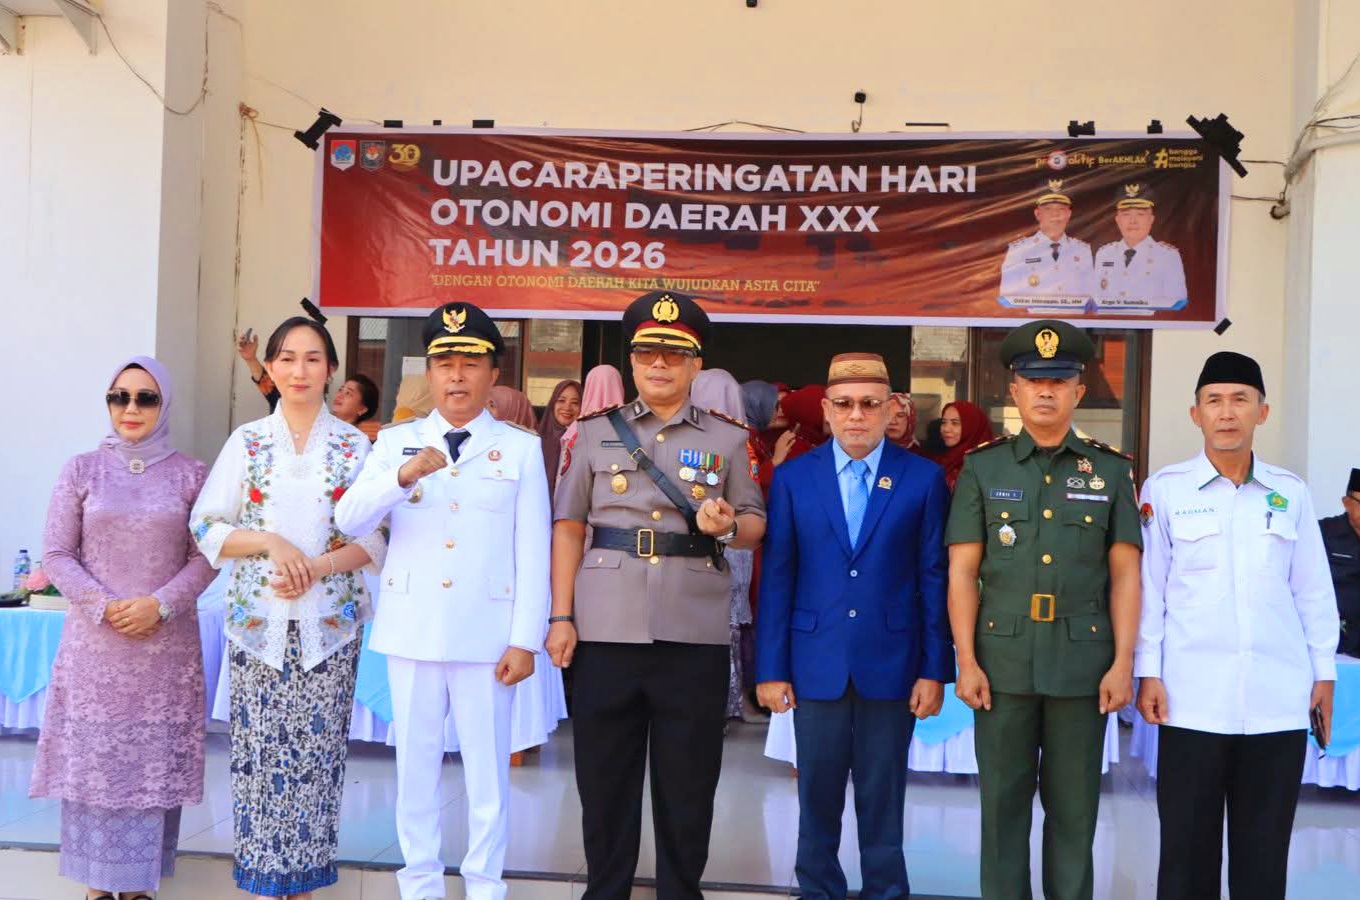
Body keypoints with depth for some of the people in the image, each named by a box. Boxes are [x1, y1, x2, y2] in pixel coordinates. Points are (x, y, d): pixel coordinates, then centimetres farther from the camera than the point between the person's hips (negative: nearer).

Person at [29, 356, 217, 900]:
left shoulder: (191, 475, 3)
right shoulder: (81, 471, 4)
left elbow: (205, 557, 1)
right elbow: (56, 554, 2)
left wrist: (159, 604, -13)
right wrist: (104, 607, -11)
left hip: (167, 645, 0)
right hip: (95, 643, 0)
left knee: (155, 763, 2)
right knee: (93, 757, 4)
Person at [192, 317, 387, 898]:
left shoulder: (355, 445, 4)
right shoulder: (247, 442, 5)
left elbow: (375, 537, 1)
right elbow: (207, 528, 2)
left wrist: (319, 566, -14)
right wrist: (272, 543, -13)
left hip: (329, 623, 0)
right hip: (259, 621, 0)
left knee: (317, 750, 2)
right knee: (260, 751, 1)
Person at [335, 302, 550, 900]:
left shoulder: (522, 448, 2)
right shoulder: (396, 441, 6)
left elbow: (533, 551, 0)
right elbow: (349, 520, -5)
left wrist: (525, 640, -6)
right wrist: (403, 476, -22)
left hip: (486, 633, -2)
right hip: (413, 630, 2)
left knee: (487, 769, 5)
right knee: (415, 766, 10)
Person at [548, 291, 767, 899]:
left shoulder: (729, 440, 7)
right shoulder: (595, 432, 8)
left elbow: (757, 524, 9)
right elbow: (568, 527, 6)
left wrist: (727, 526, -15)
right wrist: (561, 616, -1)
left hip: (694, 635, 0)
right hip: (605, 630, 1)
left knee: (688, 782, 8)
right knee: (604, 779, 9)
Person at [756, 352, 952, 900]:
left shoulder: (924, 479, 1)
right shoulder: (792, 478, 3)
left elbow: (935, 579, 0)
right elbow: (777, 578, 2)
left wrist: (935, 670, -3)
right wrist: (771, 668, -2)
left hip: (891, 664, -1)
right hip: (816, 663, 1)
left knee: (883, 796, 9)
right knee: (817, 794, 11)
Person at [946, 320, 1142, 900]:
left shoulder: (1112, 471, 7)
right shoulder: (981, 469, 5)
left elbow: (1125, 574, 4)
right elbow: (962, 572, 2)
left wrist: (1123, 662, -3)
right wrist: (967, 662, -5)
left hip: (1084, 664, 0)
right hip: (1003, 662, 0)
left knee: (1075, 809, 8)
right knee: (1003, 804, 7)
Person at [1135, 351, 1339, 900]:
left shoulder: (1291, 493, 7)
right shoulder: (1165, 490, 0)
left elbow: (1312, 590, 10)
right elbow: (1148, 587, 1)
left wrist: (1324, 671, 8)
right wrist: (1147, 673, -3)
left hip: (1279, 699, 2)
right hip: (1193, 698, -2)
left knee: (1265, 849, 10)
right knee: (1188, 847, 6)